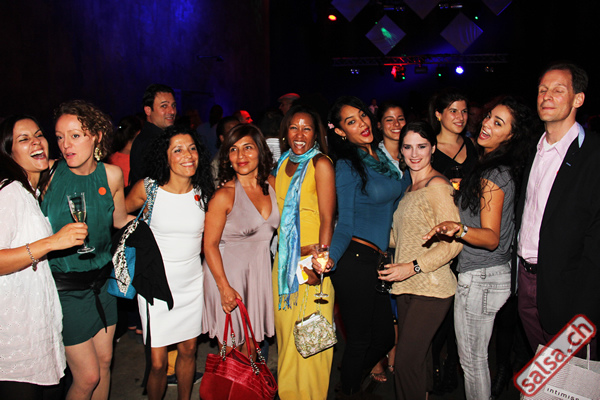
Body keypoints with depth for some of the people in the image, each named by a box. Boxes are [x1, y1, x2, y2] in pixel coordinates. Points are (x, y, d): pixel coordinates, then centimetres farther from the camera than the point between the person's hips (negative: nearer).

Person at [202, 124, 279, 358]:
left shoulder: (271, 184, -1)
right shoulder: (224, 195, -17)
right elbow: (210, 245, -14)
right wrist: (225, 287, -17)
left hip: (260, 272, 5)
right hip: (227, 274, -5)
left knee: (253, 344, 17)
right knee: (231, 351, 6)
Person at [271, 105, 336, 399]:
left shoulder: (321, 164, -8)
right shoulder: (283, 164, 12)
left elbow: (327, 218, -13)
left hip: (311, 258, -6)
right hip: (284, 258, 6)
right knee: (285, 328, 14)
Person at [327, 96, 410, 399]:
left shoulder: (382, 156, 10)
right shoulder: (347, 165, -9)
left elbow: (396, 199, 16)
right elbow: (345, 223, -12)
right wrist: (330, 259, -28)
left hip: (377, 260, 7)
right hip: (354, 261, -7)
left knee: (386, 334, 17)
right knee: (359, 339, 6)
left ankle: (353, 375, 43)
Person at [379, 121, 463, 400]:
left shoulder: (437, 186, -12)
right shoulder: (410, 188, 16)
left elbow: (453, 243, -17)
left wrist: (413, 267, -18)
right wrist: (395, 267, 13)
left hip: (431, 288, -8)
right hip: (406, 287, 8)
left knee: (406, 362, -8)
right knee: (417, 358, 14)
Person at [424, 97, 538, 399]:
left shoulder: (493, 174, -19)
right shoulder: (502, 169, 9)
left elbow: (492, 237, -23)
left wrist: (459, 229, -41)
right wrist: (461, 187, 26)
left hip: (480, 279, -10)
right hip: (493, 274, 10)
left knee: (472, 360, 6)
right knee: (475, 356, 22)